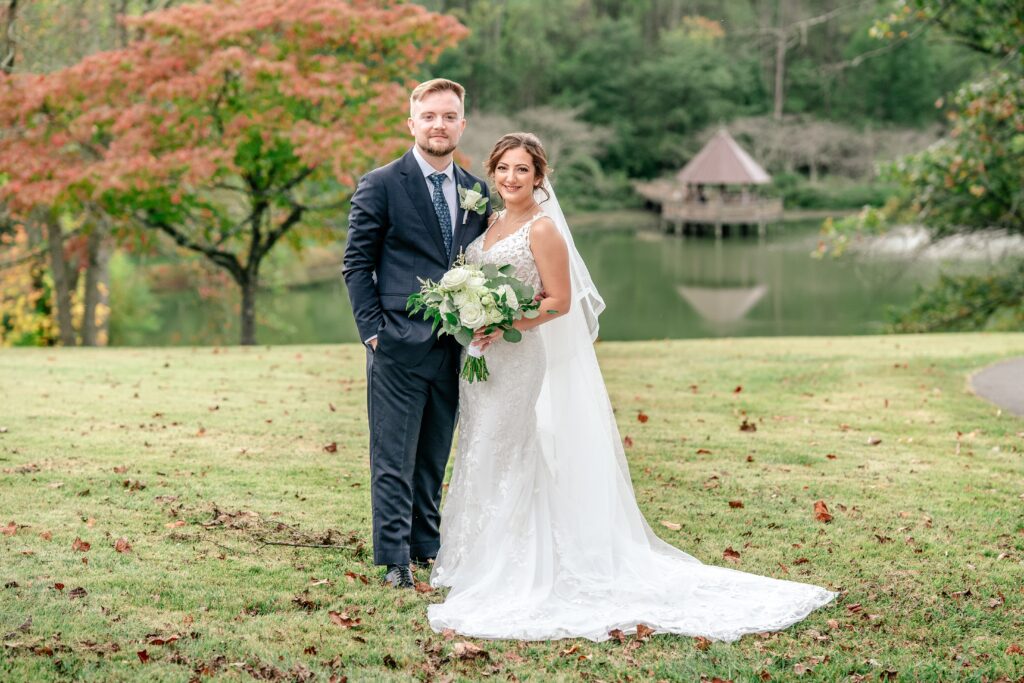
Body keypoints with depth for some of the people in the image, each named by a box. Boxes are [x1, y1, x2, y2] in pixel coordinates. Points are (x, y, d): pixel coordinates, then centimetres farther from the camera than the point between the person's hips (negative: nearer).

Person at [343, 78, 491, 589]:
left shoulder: (476, 192, 12)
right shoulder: (380, 185, -3)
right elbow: (357, 264, -3)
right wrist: (372, 330, -9)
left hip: (455, 349, 5)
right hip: (399, 345, -5)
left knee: (434, 457, 14)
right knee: (394, 459, -2)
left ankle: (426, 544, 24)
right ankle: (395, 560, 3)